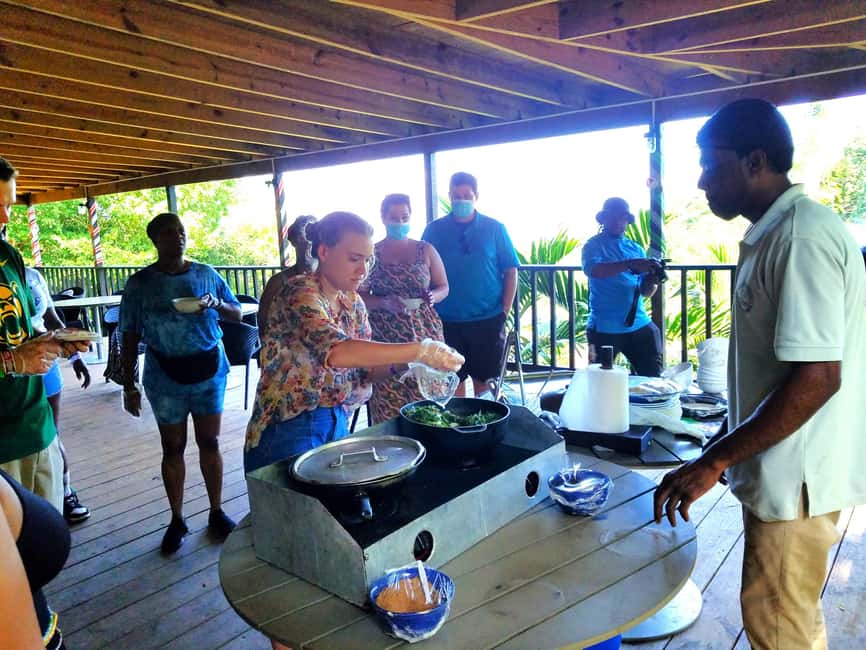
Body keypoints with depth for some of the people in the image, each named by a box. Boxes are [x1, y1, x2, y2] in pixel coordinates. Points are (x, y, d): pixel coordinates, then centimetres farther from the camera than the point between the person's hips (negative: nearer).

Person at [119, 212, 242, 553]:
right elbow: (130, 336, 0)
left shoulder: (206, 275, 2)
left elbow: (237, 314, 8)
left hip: (210, 370, 1)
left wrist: (216, 304, -14)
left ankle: (217, 512, 23)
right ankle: (177, 520, 24)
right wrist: (129, 385, -2)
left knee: (210, 442, 8)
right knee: (173, 447, 9)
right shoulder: (140, 283, -3)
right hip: (165, 376, -1)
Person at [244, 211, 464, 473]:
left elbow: (362, 370, 7)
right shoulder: (299, 293, -19)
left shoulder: (353, 303, 4)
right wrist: (419, 350, -35)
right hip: (289, 429, -7)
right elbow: (336, 351, -36)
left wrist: (399, 364, -13)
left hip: (337, 423, 7)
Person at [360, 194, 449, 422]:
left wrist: (433, 296, -9)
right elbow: (359, 296, 3)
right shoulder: (371, 253, 5)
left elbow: (444, 287, 14)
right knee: (388, 406, -4)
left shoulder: (426, 251, 9)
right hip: (385, 338, -1)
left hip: (424, 333, 1)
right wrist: (384, 302, -15)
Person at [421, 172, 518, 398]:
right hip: (447, 321, 1)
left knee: (482, 378, 9)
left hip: (488, 320, 0)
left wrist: (505, 311, -4)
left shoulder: (494, 228, 2)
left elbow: (510, 272, 3)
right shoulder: (434, 230, 3)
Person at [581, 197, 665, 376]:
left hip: (639, 326, 4)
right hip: (604, 328, -4)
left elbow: (645, 292, 11)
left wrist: (652, 282, -12)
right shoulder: (594, 245, 0)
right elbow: (592, 270, -23)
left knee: (653, 376, 4)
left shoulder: (636, 249, 14)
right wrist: (629, 264, -33)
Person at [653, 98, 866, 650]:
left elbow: (816, 377, -27)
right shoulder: (776, 232, 10)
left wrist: (714, 460, -24)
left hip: (795, 479, -10)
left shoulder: (802, 236, -22)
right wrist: (728, 449, 21)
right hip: (782, 473, 10)